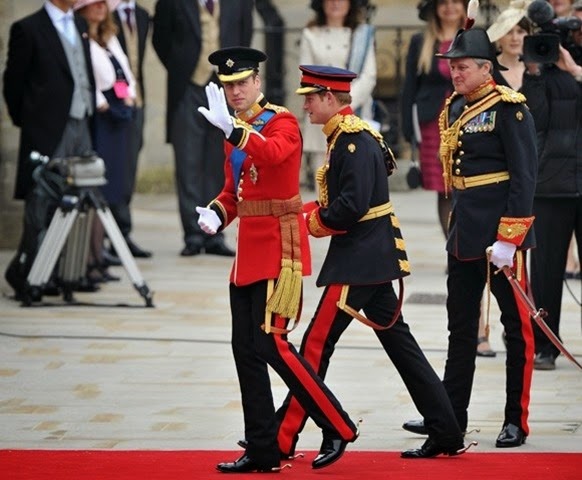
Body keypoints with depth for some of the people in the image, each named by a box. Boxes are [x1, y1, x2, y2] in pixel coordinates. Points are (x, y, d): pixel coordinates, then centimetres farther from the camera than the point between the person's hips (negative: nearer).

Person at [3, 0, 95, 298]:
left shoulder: (81, 26, 16)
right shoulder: (28, 28, -5)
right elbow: (13, 82, -2)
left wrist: (91, 114, 14)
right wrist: (25, 121, 1)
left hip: (81, 127, 7)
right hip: (49, 131, -7)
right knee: (42, 204, -6)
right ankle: (24, 272, 0)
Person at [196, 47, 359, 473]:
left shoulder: (281, 122, -9)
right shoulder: (238, 130, 15)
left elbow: (273, 153, -32)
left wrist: (232, 129, -45)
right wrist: (216, 214, 1)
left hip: (279, 246, -9)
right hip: (250, 248, 9)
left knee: (271, 342, -12)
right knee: (246, 349, 6)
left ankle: (338, 428, -2)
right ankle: (262, 450, 11)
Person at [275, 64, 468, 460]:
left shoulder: (355, 141, -17)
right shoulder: (346, 137, 14)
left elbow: (352, 206, -25)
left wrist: (311, 224, -12)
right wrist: (306, 212, 5)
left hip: (359, 260, -10)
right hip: (374, 257, 10)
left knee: (317, 344, -7)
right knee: (398, 341, 11)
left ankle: (282, 439, -4)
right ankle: (446, 435, 13)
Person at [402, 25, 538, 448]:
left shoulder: (509, 108, -12)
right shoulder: (455, 108, 11)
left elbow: (524, 176, -16)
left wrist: (508, 239, -20)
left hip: (500, 232, -8)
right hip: (464, 232, 8)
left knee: (517, 325, 1)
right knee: (461, 326, 12)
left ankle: (518, 421, 6)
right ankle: (451, 415, 19)